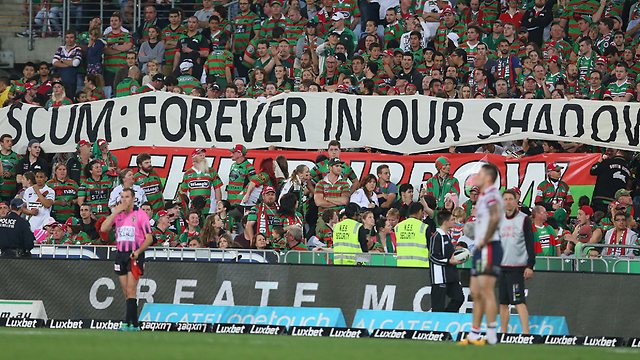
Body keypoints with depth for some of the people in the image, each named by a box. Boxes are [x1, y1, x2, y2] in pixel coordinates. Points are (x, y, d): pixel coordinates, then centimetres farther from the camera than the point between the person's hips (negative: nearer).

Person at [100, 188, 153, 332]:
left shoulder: (140, 215, -1)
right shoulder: (117, 215, 13)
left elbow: (149, 239, -2)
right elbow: (103, 228, -1)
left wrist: (138, 251, -16)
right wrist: (115, 212, -5)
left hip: (134, 255, -5)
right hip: (120, 254, 5)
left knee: (130, 290, -14)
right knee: (126, 292, 5)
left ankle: (128, 323, -19)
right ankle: (134, 324, 9)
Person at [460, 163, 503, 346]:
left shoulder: (491, 194, -12)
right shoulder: (483, 196, 20)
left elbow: (495, 218, -28)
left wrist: (484, 241, -21)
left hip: (489, 247, -11)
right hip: (480, 249, 11)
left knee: (486, 291, -13)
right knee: (476, 293, 12)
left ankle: (491, 336, -15)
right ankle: (474, 336, 16)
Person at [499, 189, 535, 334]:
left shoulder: (524, 220, -4)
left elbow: (530, 244, -8)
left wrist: (530, 266, -15)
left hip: (517, 267, -6)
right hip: (501, 267, 6)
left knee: (519, 301, -12)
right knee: (503, 302, 8)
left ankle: (526, 333, -16)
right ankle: (503, 333, 13)